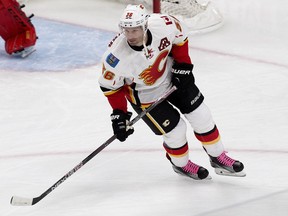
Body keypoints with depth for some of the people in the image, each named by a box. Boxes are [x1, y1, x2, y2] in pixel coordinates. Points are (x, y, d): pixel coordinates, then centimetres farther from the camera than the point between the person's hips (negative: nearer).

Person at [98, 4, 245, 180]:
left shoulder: (163, 24, -32)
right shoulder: (116, 56, -35)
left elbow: (180, 37, -7)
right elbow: (109, 85, -16)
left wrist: (183, 66, -8)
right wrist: (119, 113, -17)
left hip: (171, 77, 3)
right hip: (144, 94, -3)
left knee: (201, 117, 7)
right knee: (175, 129, -3)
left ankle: (219, 158, 31)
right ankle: (181, 164, 30)